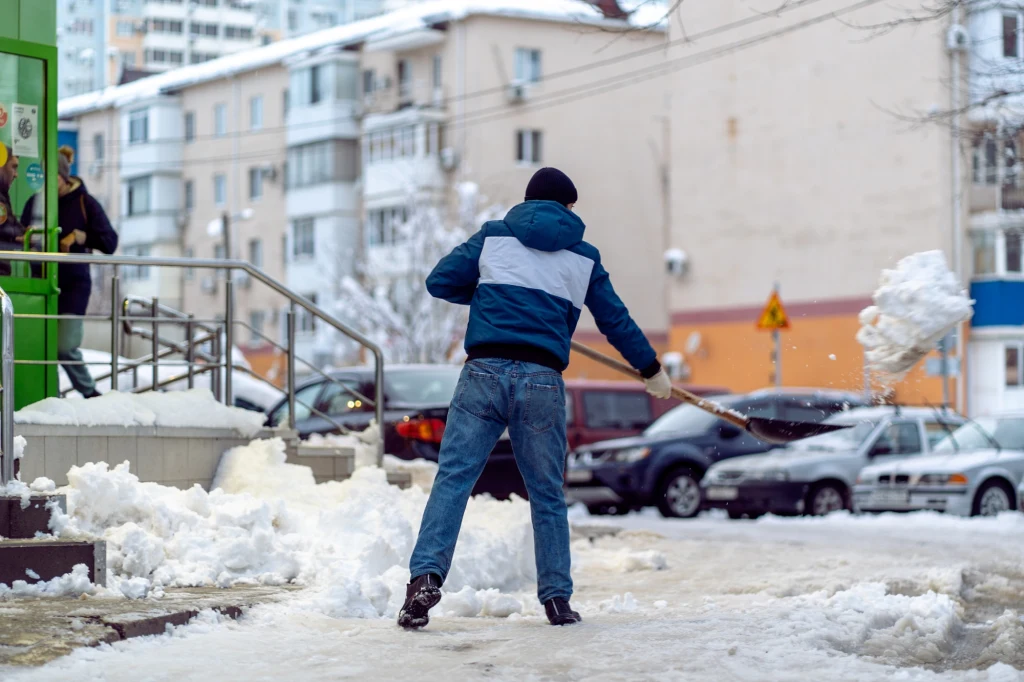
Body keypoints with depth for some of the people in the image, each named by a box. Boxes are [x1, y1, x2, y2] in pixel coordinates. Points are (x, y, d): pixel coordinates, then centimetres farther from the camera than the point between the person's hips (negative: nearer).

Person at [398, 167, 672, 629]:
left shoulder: (493, 236, 14)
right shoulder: (582, 257, 16)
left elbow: (439, 281, 11)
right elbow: (616, 320, 22)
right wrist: (651, 370, 34)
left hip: (485, 370, -1)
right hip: (542, 380, 1)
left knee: (453, 477, -3)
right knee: (547, 493, 12)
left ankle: (426, 576, -19)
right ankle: (556, 598, 13)